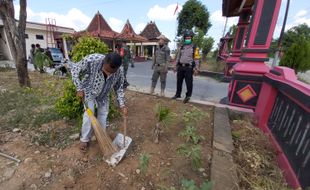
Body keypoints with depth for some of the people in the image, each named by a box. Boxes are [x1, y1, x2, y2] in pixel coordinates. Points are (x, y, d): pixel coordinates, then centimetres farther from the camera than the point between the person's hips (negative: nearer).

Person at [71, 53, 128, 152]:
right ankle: (84, 139, 17)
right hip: (88, 91, -2)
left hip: (103, 94, 2)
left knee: (103, 114, 7)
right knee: (89, 114, -7)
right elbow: (75, 70, -18)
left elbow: (119, 88, -12)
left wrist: (122, 105, -18)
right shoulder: (91, 60, -37)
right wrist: (79, 89, -21)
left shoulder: (119, 71, -29)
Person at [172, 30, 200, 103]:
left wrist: (196, 69, -10)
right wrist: (175, 66, 11)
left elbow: (196, 59, -3)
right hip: (180, 67, 4)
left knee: (189, 82, 0)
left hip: (189, 68, -4)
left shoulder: (194, 48, 1)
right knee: (179, 81, 11)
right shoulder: (181, 47, 13)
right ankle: (178, 94, 25)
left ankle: (188, 96, 14)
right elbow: (178, 57, 15)